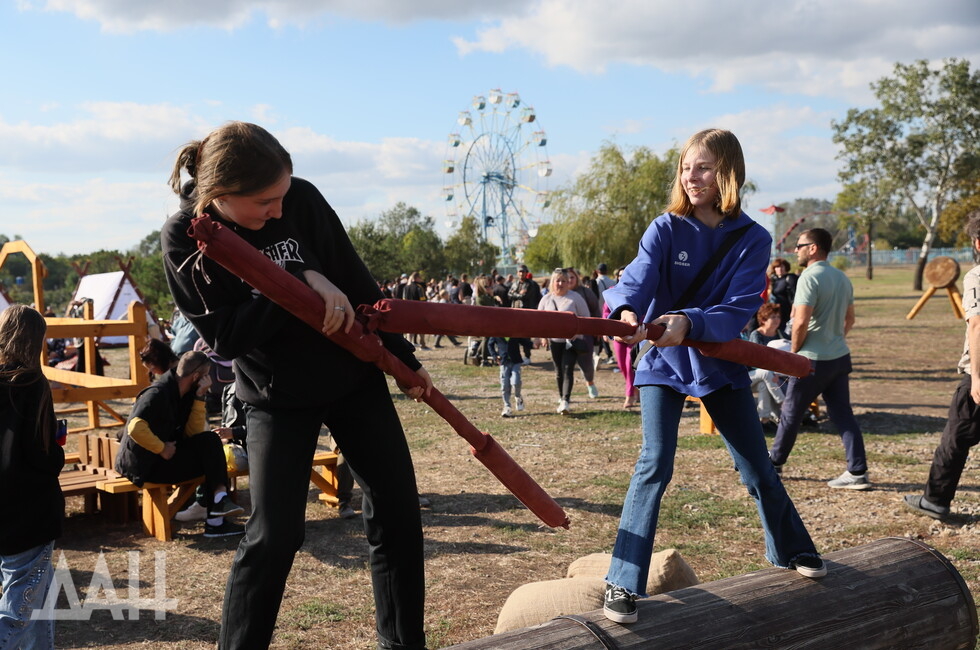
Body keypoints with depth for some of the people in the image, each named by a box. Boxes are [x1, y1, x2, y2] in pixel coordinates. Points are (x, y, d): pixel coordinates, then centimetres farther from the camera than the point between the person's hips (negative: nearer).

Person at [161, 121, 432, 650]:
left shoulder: (301, 199, -12)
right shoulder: (184, 238, -17)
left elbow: (357, 283, -1)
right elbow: (225, 336, -22)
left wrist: (403, 357, 5)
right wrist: (300, 281, -32)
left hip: (354, 374, 3)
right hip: (278, 398, -3)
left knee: (397, 507, 5)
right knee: (274, 533, -8)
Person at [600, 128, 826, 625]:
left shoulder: (753, 240, -8)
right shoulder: (666, 229, -9)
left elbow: (738, 309, -20)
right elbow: (639, 275, -28)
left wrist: (689, 322, -39)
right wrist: (626, 310, -51)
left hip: (720, 364, 2)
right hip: (663, 363, -2)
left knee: (758, 468, 12)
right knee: (655, 464, -17)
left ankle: (791, 551, 38)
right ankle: (622, 585, -12)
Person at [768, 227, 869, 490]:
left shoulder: (810, 277, -16)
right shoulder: (842, 278, 10)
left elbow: (801, 322, -21)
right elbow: (850, 319, 18)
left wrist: (793, 351, -8)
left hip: (813, 359, -8)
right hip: (840, 357, 8)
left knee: (791, 413, 8)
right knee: (843, 414, 7)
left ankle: (774, 463, 22)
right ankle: (858, 472, 3)